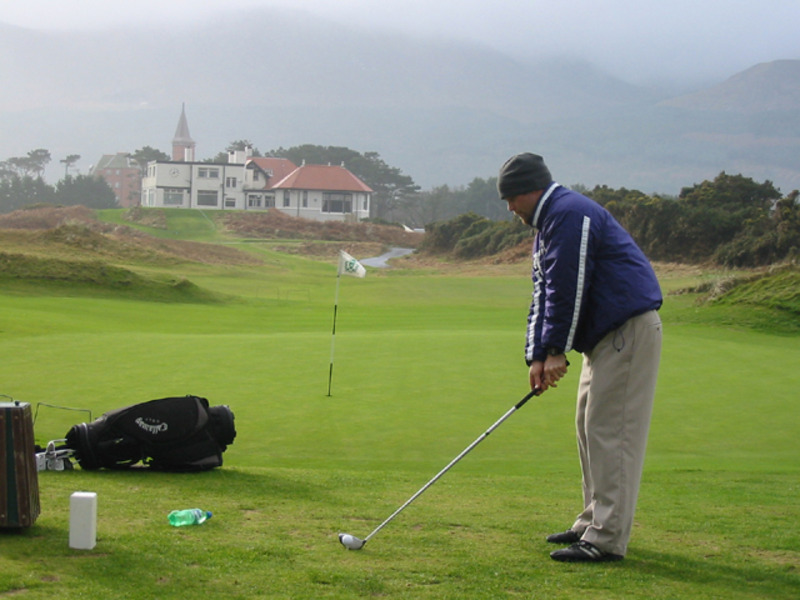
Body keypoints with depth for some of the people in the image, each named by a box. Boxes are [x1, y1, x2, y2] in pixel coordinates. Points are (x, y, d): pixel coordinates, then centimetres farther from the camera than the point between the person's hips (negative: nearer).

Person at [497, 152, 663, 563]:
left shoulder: (570, 214, -16)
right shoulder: (546, 224, 19)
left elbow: (568, 287, -19)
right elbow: (544, 295, 16)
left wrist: (557, 350, -13)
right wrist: (537, 355, 6)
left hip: (629, 329, -11)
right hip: (606, 334, 11)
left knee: (610, 431, -11)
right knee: (590, 426, 15)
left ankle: (607, 539, -11)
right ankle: (593, 522, 23)